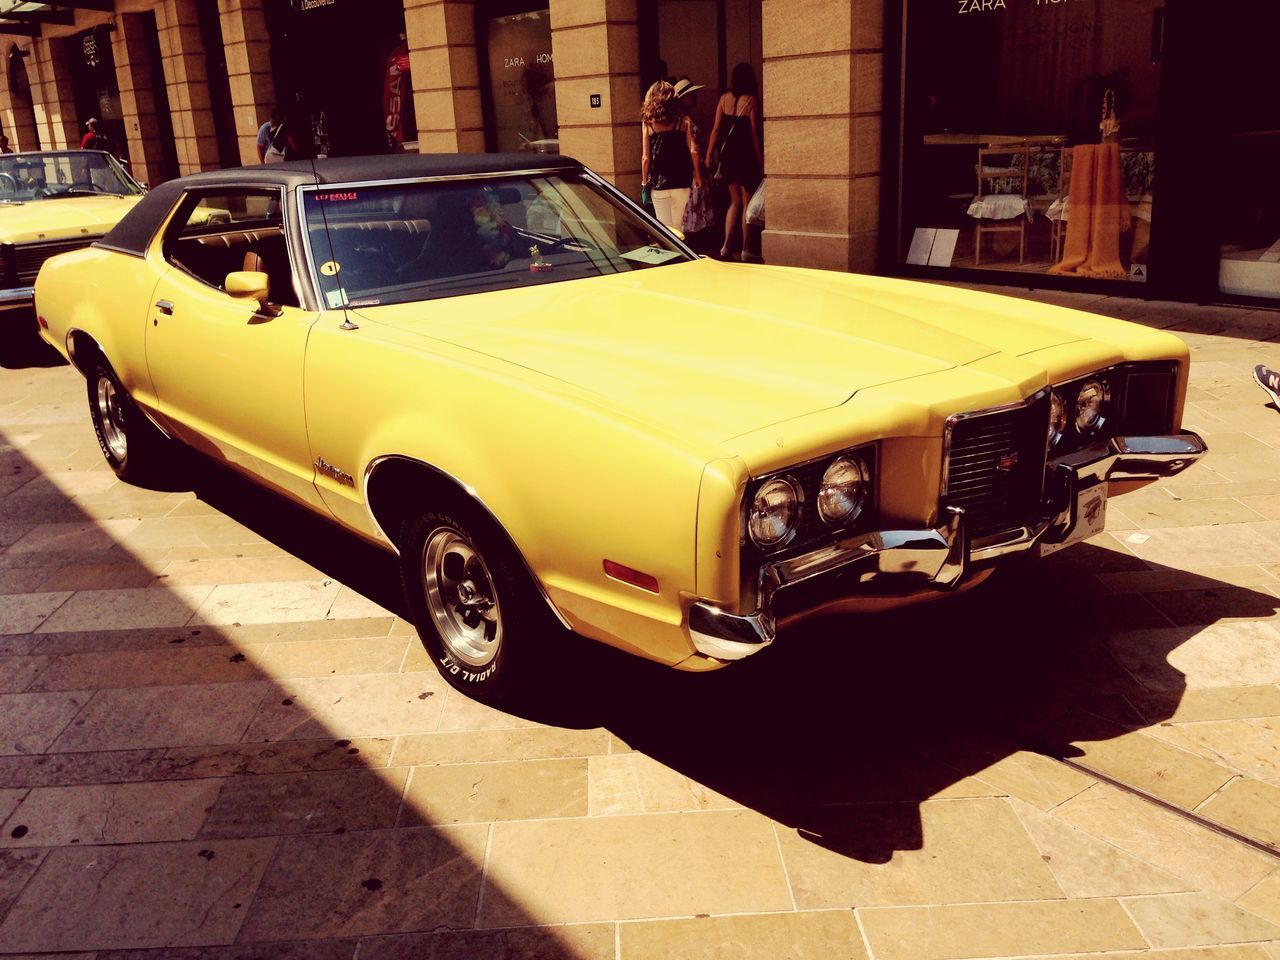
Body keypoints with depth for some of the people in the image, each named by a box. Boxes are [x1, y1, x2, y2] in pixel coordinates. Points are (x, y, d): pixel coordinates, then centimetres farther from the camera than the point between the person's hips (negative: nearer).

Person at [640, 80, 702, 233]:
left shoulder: (648, 122, -1)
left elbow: (646, 157, -3)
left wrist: (644, 181, 8)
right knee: (676, 227, 16)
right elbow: (693, 151, -3)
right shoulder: (683, 120, 1)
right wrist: (697, 174, 9)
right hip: (681, 181, 2)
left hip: (658, 182, -1)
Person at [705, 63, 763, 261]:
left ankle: (727, 245, 2)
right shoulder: (752, 101, -9)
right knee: (747, 203, 6)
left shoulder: (725, 99, 3)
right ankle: (745, 248, 7)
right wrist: (761, 159, -6)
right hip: (746, 155, -4)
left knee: (735, 201, 14)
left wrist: (709, 155, 6)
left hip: (728, 154, 5)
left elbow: (716, 129, 2)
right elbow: (754, 133, -11)